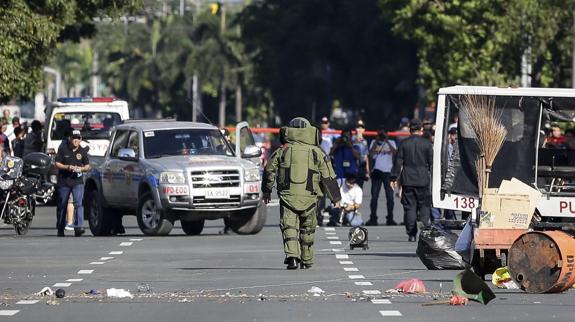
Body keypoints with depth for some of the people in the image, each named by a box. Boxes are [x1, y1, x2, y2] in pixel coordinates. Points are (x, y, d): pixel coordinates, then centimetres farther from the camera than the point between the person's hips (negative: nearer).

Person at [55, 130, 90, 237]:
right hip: (64, 181, 0)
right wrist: (67, 167, -16)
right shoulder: (63, 149, 0)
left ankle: (79, 226, -24)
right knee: (62, 205, 9)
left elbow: (87, 167, 10)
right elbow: (57, 164, 0)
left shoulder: (83, 151, 5)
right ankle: (60, 229, 23)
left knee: (78, 203, -17)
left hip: (77, 181, 0)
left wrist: (81, 169, -12)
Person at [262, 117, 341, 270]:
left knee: (289, 227, -3)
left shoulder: (282, 151, 7)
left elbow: (269, 171, 10)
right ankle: (306, 260, 24)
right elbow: (328, 177, 7)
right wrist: (335, 198, 15)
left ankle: (292, 255, -25)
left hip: (287, 195, -1)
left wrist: (266, 191, 25)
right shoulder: (317, 152, 6)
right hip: (309, 197, 1)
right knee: (307, 229, 16)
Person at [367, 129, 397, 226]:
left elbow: (395, 153, -10)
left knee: (390, 196, -2)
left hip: (388, 172, 0)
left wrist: (387, 142, -15)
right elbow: (371, 155, -4)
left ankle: (390, 219, 4)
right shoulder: (374, 143, 10)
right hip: (377, 171, 0)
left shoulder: (391, 143, 8)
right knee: (374, 196, -2)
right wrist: (376, 142, -9)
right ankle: (373, 218, 2)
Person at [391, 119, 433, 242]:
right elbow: (431, 162, 1)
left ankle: (411, 234, 2)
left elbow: (398, 162, 1)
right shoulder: (427, 144, -2)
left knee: (409, 208, 4)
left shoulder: (404, 144, 0)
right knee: (424, 206, 7)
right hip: (423, 180, -1)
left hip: (408, 181, 1)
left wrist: (394, 178, 7)